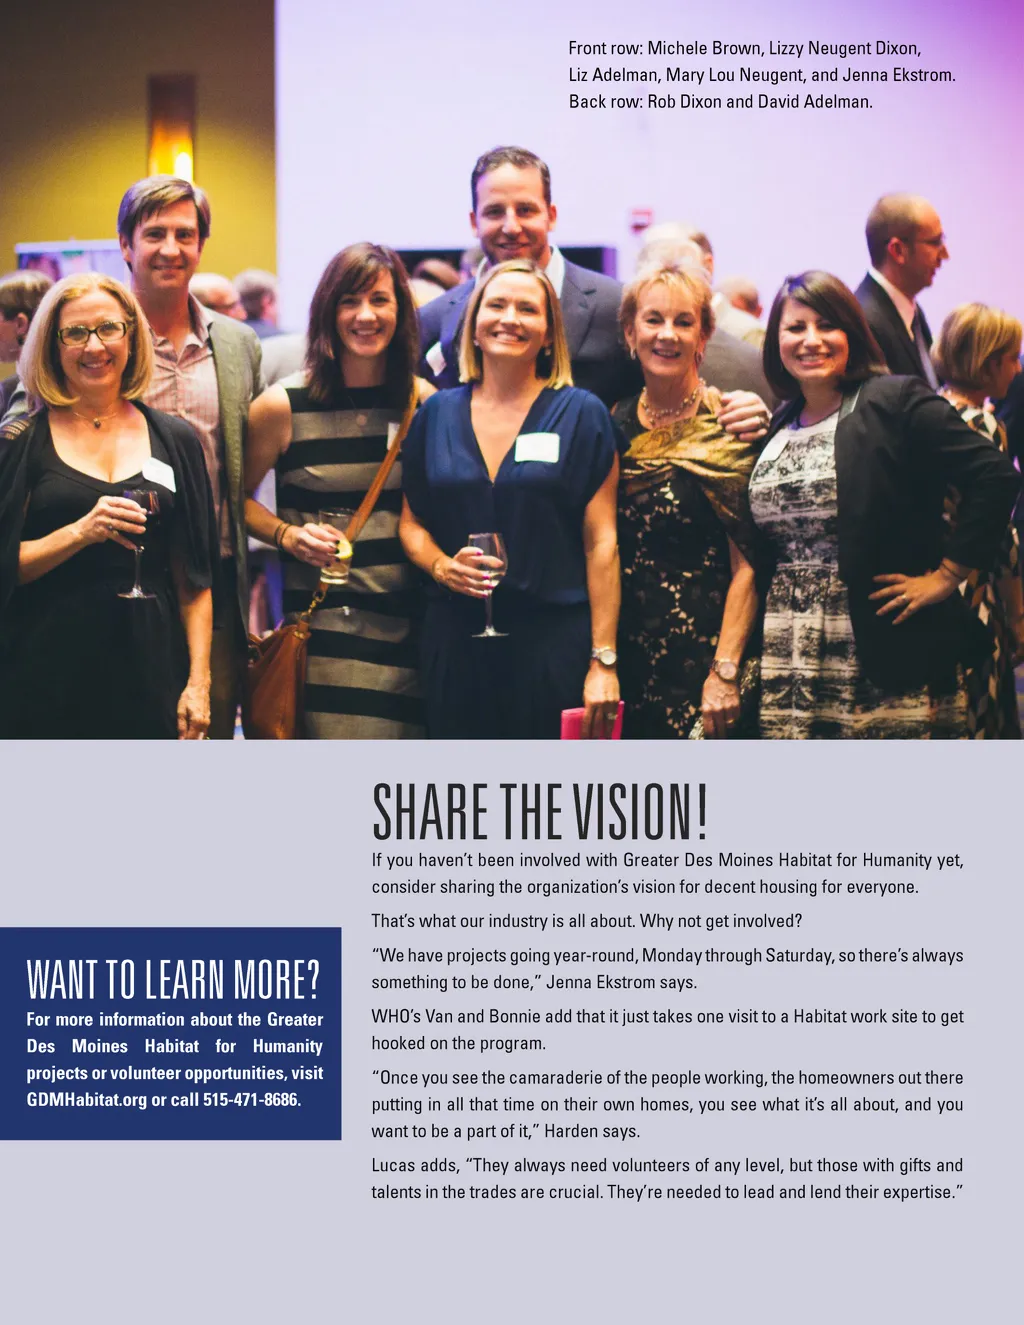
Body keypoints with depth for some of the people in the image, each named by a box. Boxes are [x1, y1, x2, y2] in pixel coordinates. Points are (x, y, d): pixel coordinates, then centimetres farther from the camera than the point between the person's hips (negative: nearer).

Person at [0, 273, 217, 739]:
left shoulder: (175, 439, 8)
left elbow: (193, 577, 8)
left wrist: (199, 680, 0)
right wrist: (81, 532, -17)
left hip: (149, 672, 2)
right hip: (46, 678, -2)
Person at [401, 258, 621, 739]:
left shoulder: (581, 415, 1)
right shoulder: (437, 414, 10)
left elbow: (601, 543, -3)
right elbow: (412, 523, 16)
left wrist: (603, 662, -8)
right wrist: (441, 566, -7)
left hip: (554, 640, -2)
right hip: (455, 640, 3)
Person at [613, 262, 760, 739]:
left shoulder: (729, 429, -6)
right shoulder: (616, 426, 8)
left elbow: (747, 565, -10)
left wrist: (725, 672, -17)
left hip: (701, 657, -4)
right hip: (626, 659, 4)